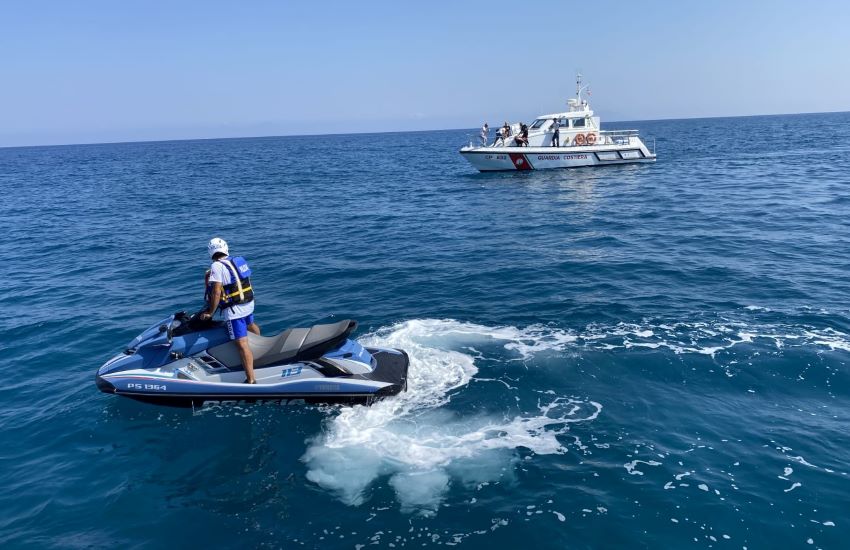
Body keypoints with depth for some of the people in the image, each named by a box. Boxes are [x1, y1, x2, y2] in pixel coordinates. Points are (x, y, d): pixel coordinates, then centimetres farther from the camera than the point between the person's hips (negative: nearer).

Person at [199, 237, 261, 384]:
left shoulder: (217, 266, -16)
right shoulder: (239, 260, 6)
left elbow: (216, 292, -21)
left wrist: (210, 312, -13)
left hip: (233, 310, -8)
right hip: (249, 303, 8)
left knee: (242, 344, -11)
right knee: (250, 324, 37)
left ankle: (251, 380, -15)